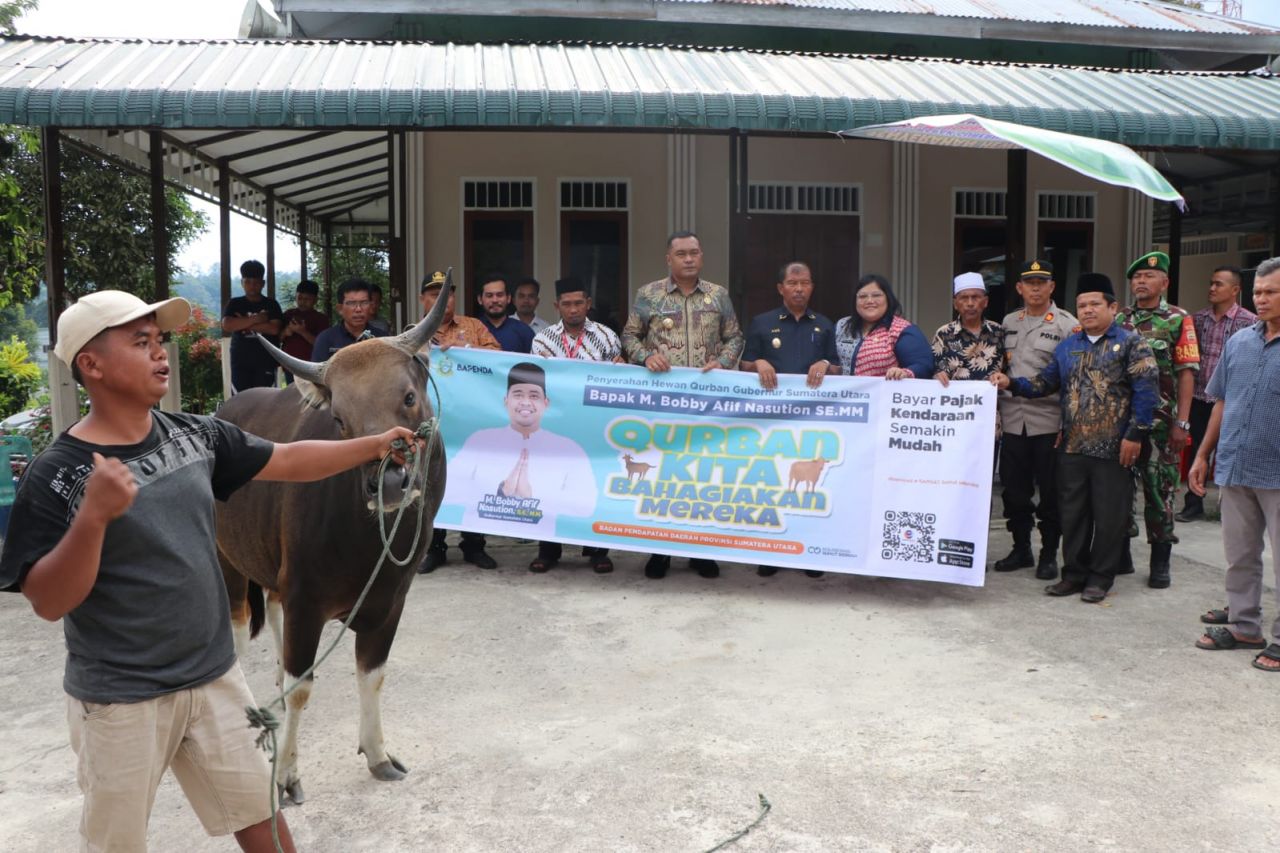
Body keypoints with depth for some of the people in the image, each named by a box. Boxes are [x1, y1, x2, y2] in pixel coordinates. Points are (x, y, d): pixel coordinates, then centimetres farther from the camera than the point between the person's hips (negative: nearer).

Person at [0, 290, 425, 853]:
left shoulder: (195, 435, -1)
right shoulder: (56, 474, -16)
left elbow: (287, 461, 8)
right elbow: (49, 602, -19)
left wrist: (376, 444, 8)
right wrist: (93, 516, -34)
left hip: (214, 678, 5)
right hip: (119, 700, -5)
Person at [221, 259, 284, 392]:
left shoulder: (271, 304, 5)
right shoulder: (235, 304, 8)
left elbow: (274, 328, -10)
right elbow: (227, 325, -9)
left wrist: (243, 324, -9)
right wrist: (256, 319, -13)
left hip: (265, 361, -1)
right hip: (240, 361, 1)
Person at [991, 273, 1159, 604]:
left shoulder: (1131, 343, -2)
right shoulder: (1067, 346, 15)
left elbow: (1146, 389, -9)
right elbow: (1044, 383, 16)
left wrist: (1135, 434, -14)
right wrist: (1011, 383, -1)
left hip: (1113, 449, -5)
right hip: (1072, 447, 5)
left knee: (1108, 515, 3)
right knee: (1072, 512, 10)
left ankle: (1100, 577, 16)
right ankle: (1073, 573, 22)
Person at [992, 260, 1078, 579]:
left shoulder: (1067, 324, -1)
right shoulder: (1009, 322, 13)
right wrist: (996, 413, 13)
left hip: (1049, 421, -4)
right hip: (1012, 419, 4)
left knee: (1050, 492, 3)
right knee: (1014, 489, 10)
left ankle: (1049, 554, 15)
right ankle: (1021, 549, 23)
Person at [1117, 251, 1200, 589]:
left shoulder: (1178, 320, -1)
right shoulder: (1119, 320, 9)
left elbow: (1186, 374, -4)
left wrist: (1182, 422, -10)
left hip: (1160, 421, -3)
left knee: (1159, 489, 1)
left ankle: (1160, 561, 11)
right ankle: (1121, 552, 21)